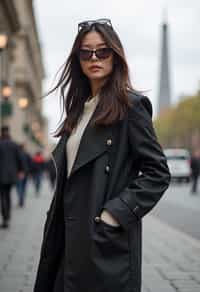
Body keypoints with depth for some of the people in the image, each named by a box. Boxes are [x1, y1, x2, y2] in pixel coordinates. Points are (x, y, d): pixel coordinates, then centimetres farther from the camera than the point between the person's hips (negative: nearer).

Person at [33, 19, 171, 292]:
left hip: (106, 239, -7)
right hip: (69, 236, 7)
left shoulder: (130, 105, -7)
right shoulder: (80, 108, 14)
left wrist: (114, 214, -18)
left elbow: (158, 173, -11)